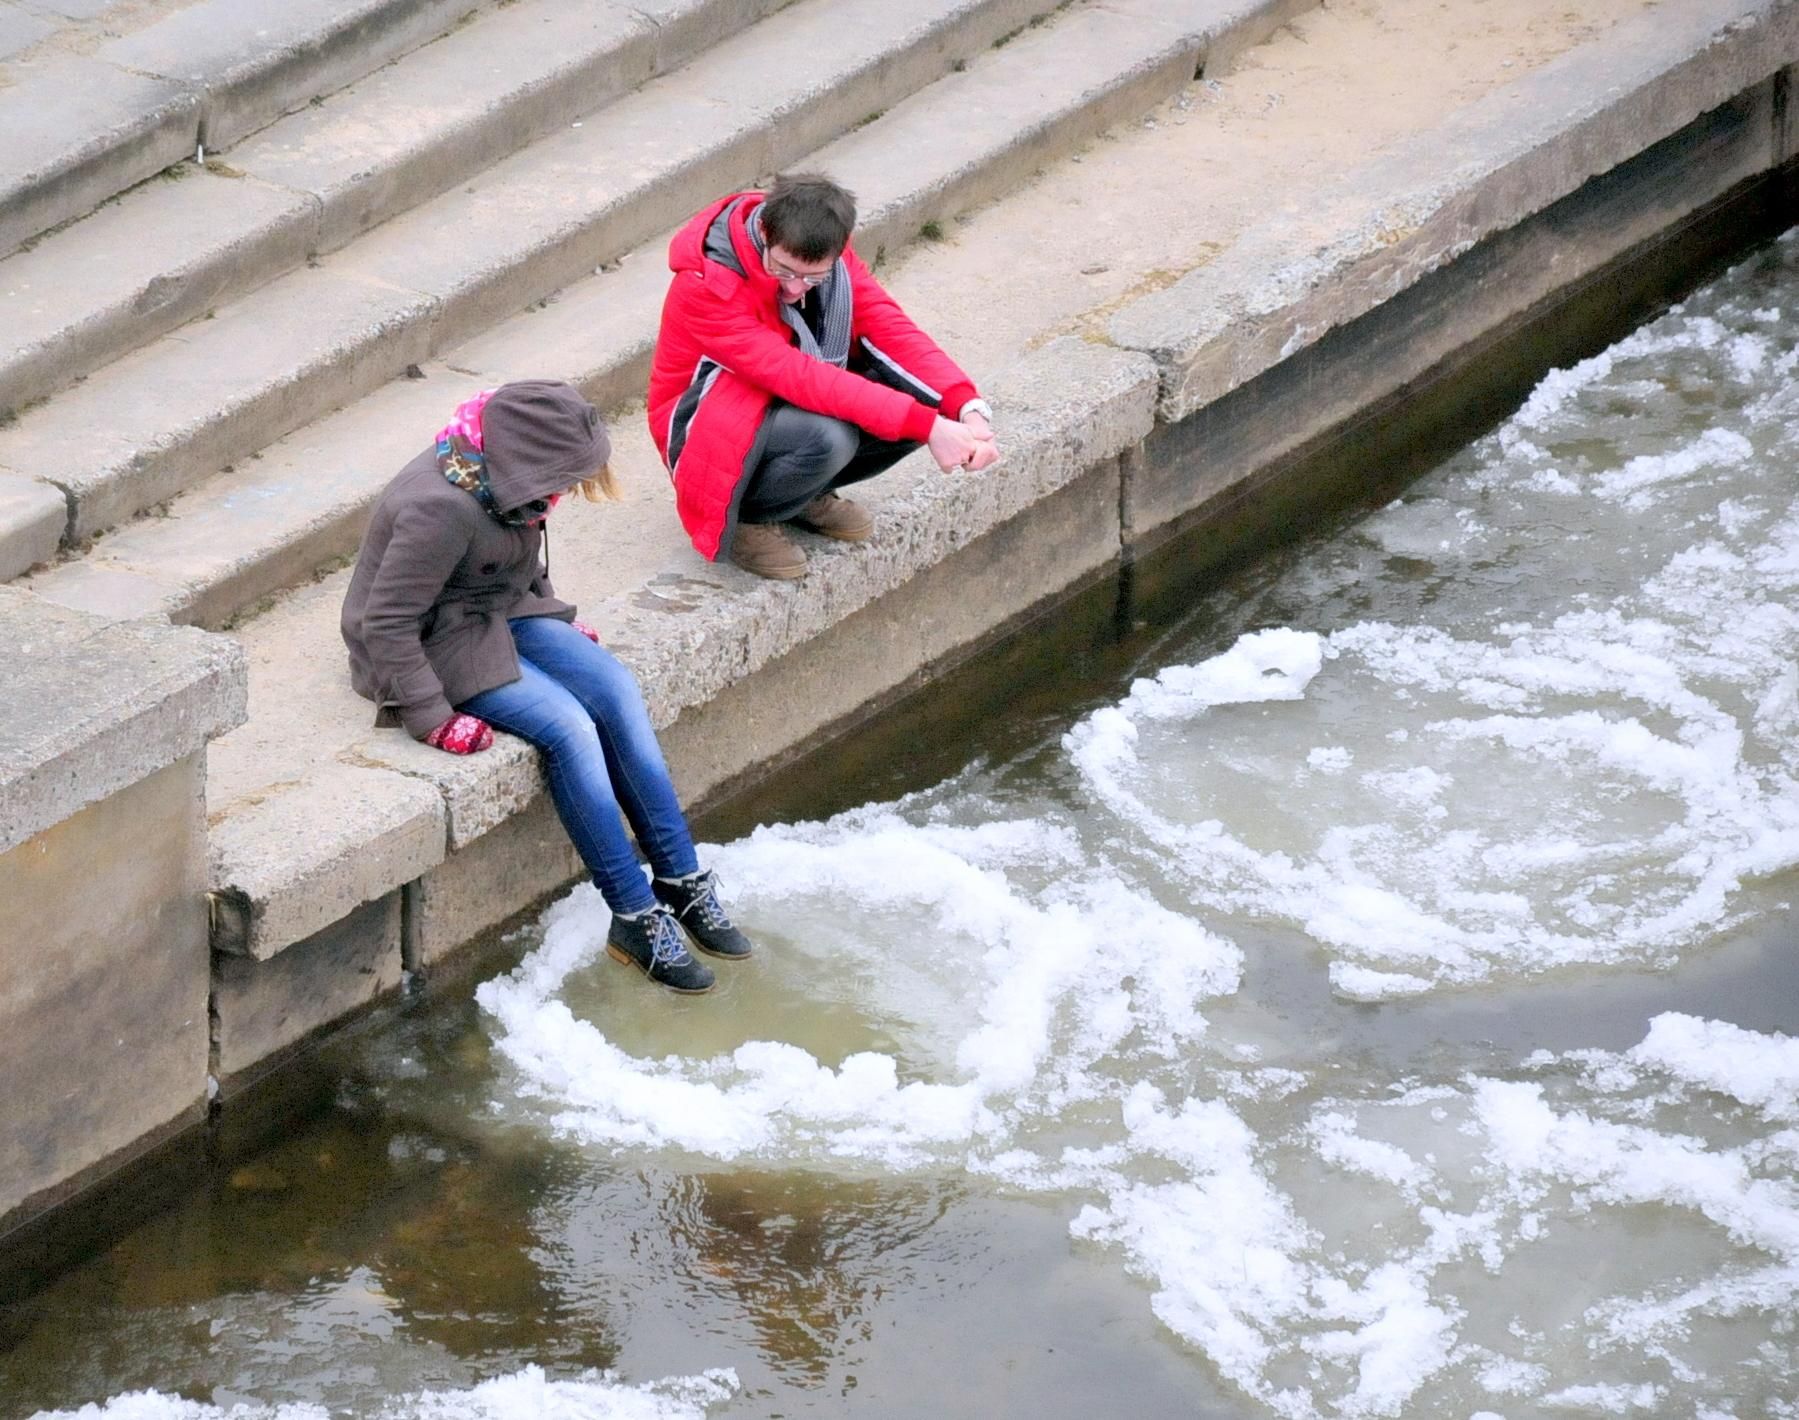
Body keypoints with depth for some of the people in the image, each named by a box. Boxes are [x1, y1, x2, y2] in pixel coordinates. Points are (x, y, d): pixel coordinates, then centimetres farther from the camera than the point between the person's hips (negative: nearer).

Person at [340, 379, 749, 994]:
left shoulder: (505, 477, -6)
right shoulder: (441, 509, -32)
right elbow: (385, 623, -28)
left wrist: (558, 621, 13)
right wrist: (435, 719, -27)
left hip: (501, 614, 9)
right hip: (439, 642, -9)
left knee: (617, 689, -9)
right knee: (569, 727, -23)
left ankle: (681, 881, -5)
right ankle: (636, 920, -16)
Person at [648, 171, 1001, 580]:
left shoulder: (823, 256, -11)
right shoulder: (706, 284, -30)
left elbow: (892, 327, -16)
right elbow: (798, 377, -36)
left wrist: (968, 408, -34)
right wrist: (925, 426, -41)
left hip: (789, 405, 7)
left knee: (925, 398, -17)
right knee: (828, 436, -37)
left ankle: (808, 493, 6)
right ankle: (744, 516, -7)